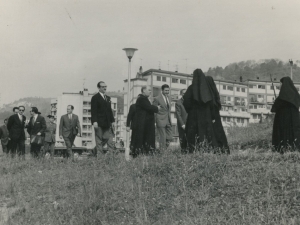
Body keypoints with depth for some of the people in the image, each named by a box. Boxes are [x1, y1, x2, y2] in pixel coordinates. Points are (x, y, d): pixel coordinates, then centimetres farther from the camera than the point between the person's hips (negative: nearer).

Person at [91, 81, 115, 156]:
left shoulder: (108, 98, 19)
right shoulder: (95, 98, -2)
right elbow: (93, 111, -10)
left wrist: (112, 121, 12)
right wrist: (94, 121, -19)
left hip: (107, 123, 6)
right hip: (99, 123, -6)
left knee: (109, 139, 2)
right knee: (99, 141, -1)